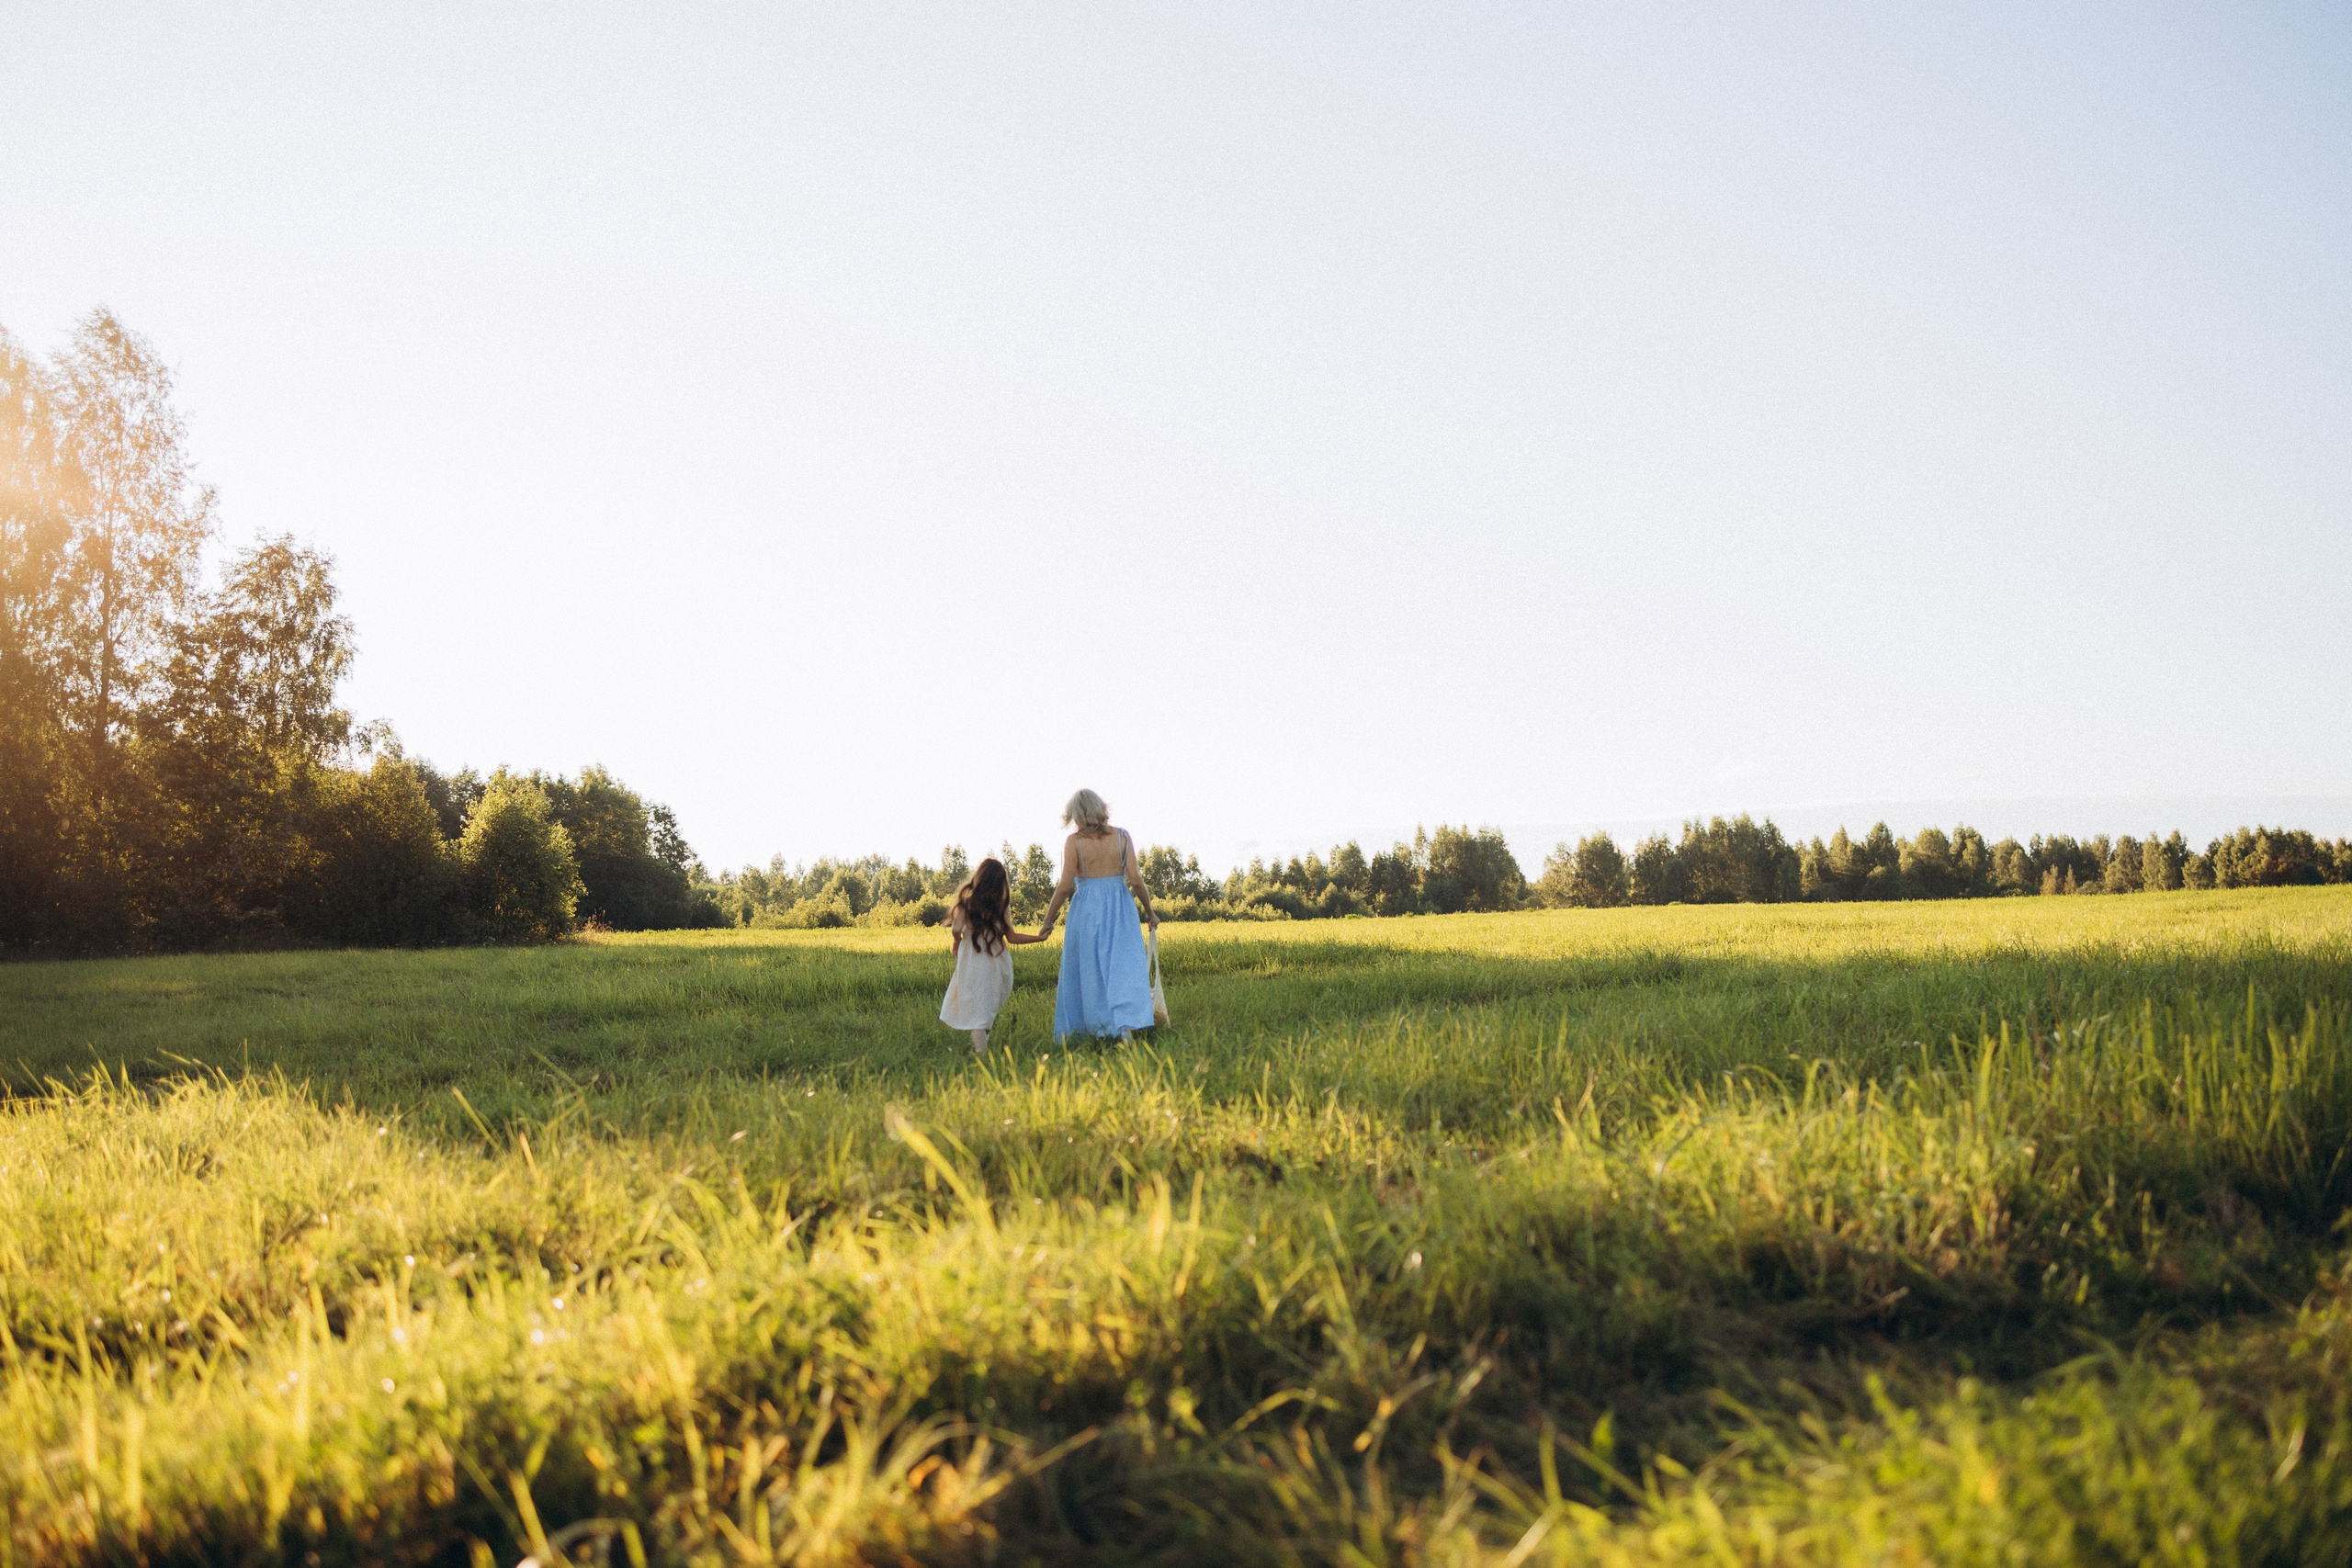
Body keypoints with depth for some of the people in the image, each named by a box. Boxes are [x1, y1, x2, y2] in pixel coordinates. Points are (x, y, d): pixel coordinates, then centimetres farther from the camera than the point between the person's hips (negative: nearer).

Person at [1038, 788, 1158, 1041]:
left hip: (1086, 911, -1)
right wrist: (1149, 911, 8)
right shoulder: (1122, 837, -1)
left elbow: (1065, 886, -9)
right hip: (1119, 910, 1)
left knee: (1085, 971, 8)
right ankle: (1124, 1027, -8)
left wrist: (1048, 920, 1)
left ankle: (1071, 1034, 13)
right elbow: (1135, 880, -5)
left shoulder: (1073, 842, -7)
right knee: (1123, 970, 3)